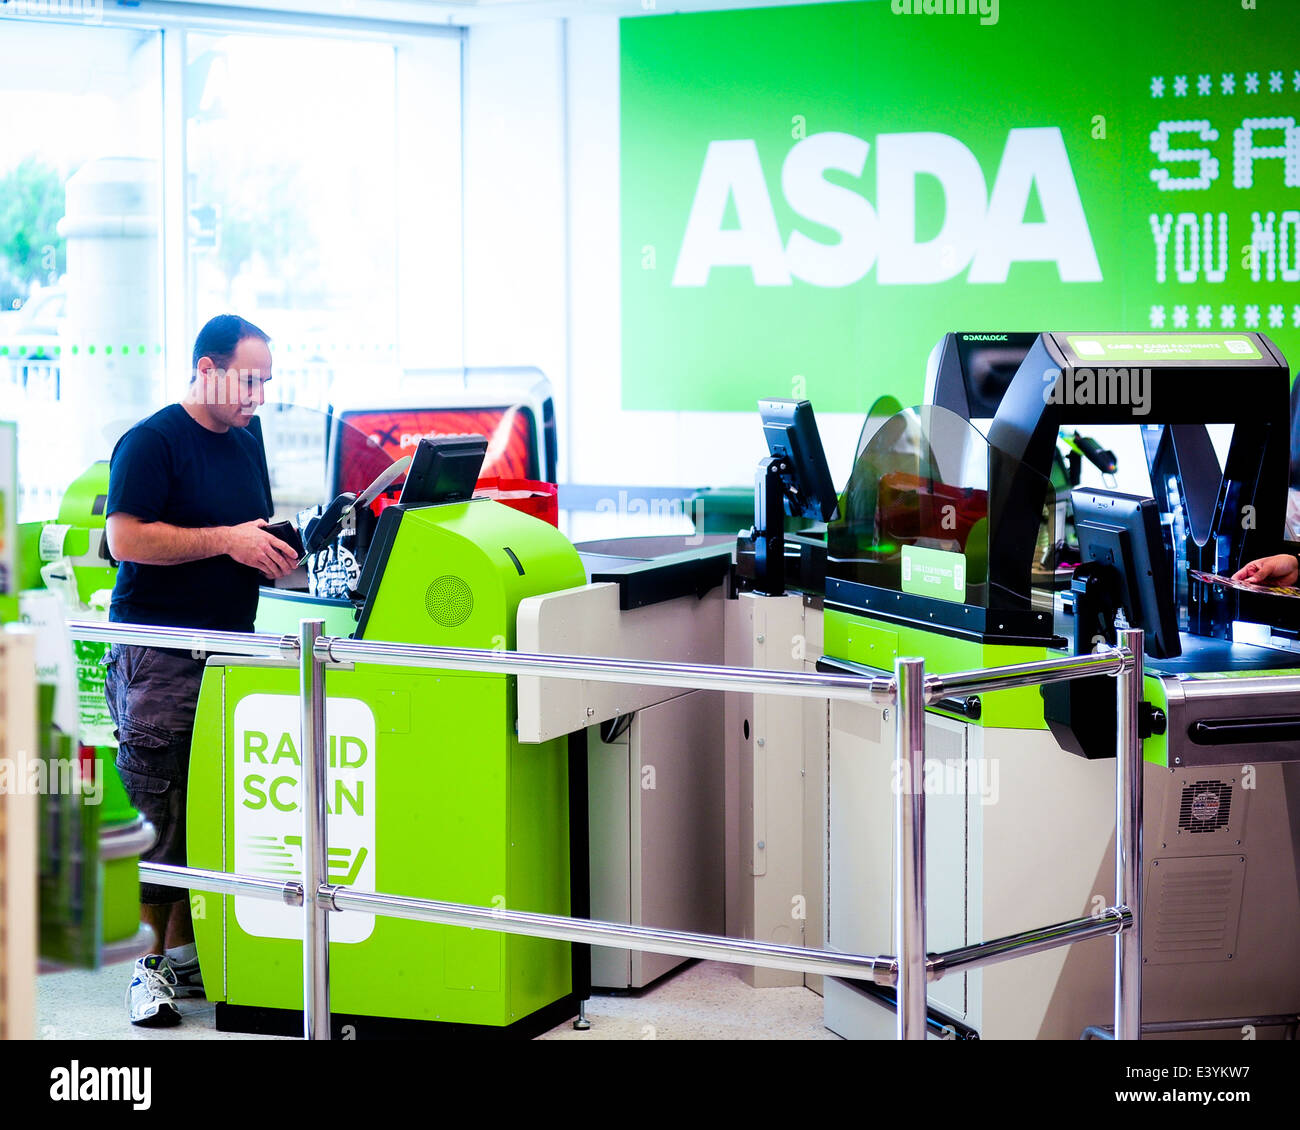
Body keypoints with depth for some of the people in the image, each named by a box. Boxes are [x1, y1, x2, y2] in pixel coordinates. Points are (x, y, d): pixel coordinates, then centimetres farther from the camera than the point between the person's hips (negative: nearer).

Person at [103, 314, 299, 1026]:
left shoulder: (248, 442, 16)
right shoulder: (151, 442, -8)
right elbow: (126, 539, -17)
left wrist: (277, 553, 5)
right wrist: (227, 540, -19)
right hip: (157, 657, -7)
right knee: (157, 816, -5)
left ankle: (187, 950, 16)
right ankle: (151, 965, 2)